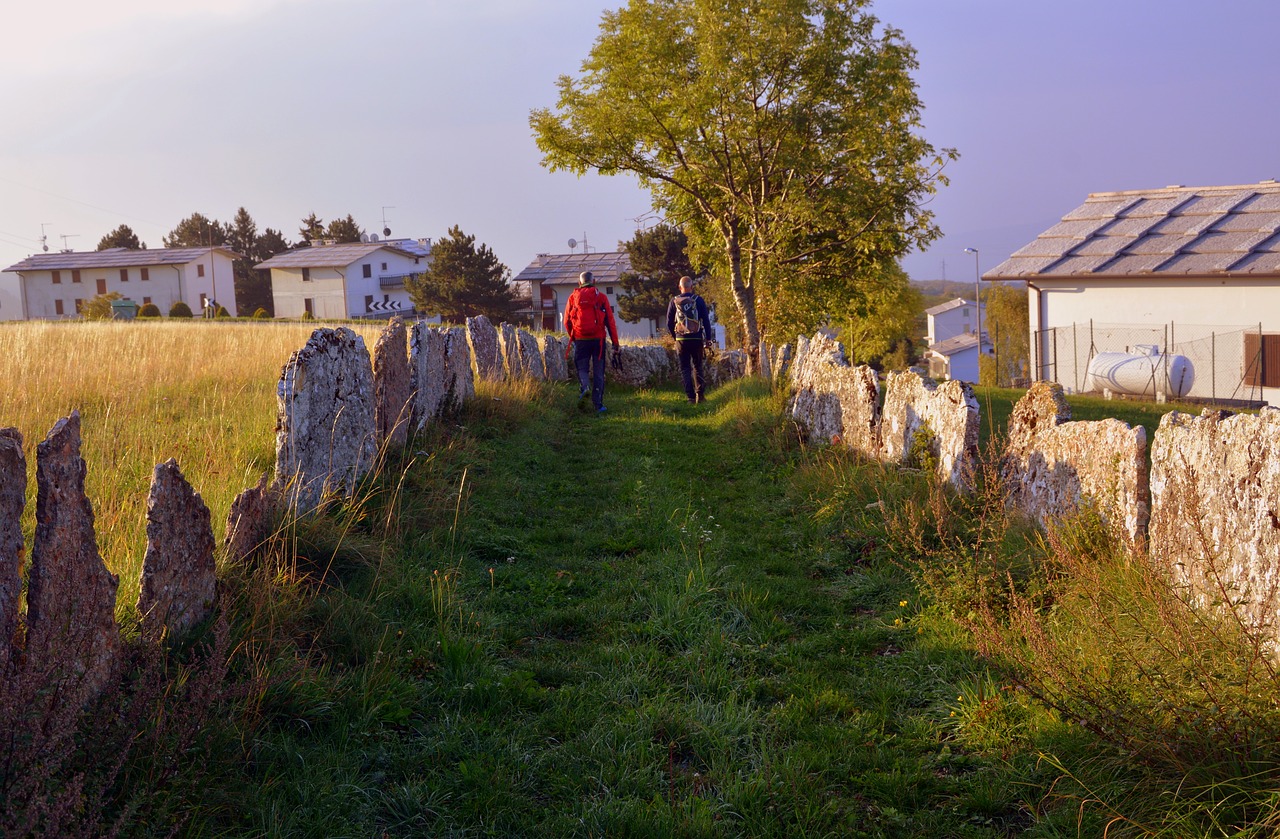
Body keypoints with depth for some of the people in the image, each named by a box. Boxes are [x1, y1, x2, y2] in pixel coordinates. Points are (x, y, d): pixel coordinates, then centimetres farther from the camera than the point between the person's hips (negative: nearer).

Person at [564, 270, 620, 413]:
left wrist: (573, 337, 24)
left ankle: (584, 386, -18)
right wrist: (615, 342, 2)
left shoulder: (573, 297, 5)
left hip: (580, 340, 0)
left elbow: (567, 321, 8)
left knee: (582, 368, 13)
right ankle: (598, 403, 3)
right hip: (598, 339, 0)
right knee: (598, 372, 7)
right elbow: (610, 321, -1)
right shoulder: (601, 297, 2)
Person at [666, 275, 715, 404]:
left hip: (681, 340, 0)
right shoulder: (698, 300, -2)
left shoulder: (674, 301, 0)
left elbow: (669, 323, 5)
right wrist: (708, 338, 4)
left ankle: (690, 396, -3)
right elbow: (706, 320, -2)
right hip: (696, 339, 0)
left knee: (685, 369, 5)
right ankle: (700, 393, 3)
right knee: (697, 366, 14)